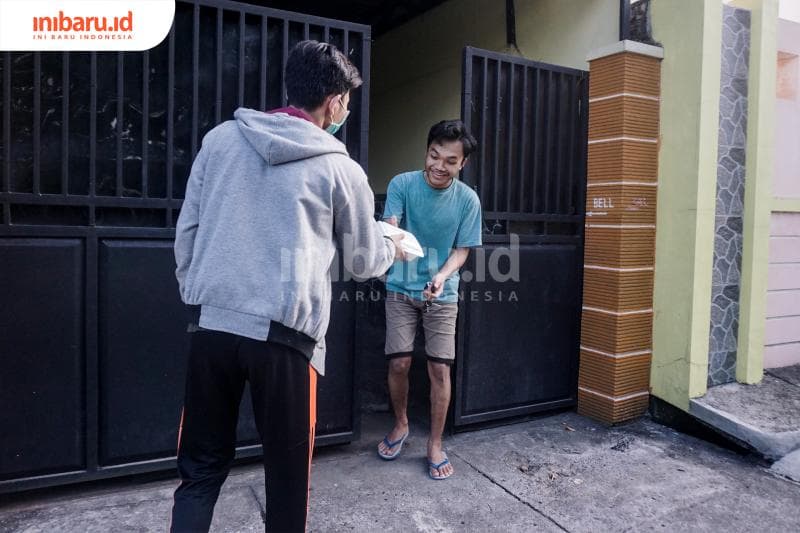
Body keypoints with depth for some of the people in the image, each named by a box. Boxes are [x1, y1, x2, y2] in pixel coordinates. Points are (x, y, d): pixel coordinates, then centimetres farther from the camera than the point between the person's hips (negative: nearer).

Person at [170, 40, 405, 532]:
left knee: (202, 465, 16)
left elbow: (187, 231, 10)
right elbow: (364, 261, 11)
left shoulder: (221, 138, 9)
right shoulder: (341, 169, 0)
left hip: (212, 326, 4)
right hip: (284, 336, -3)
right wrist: (392, 248, 32)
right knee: (288, 470, 14)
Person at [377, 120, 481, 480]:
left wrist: (442, 275, -24)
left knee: (440, 368, -2)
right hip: (401, 289, 0)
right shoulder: (402, 184, -10)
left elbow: (462, 249, -4)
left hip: (442, 294, 0)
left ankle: (435, 443, 17)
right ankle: (400, 425, 28)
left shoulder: (468, 199, -7)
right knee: (399, 363, 0)